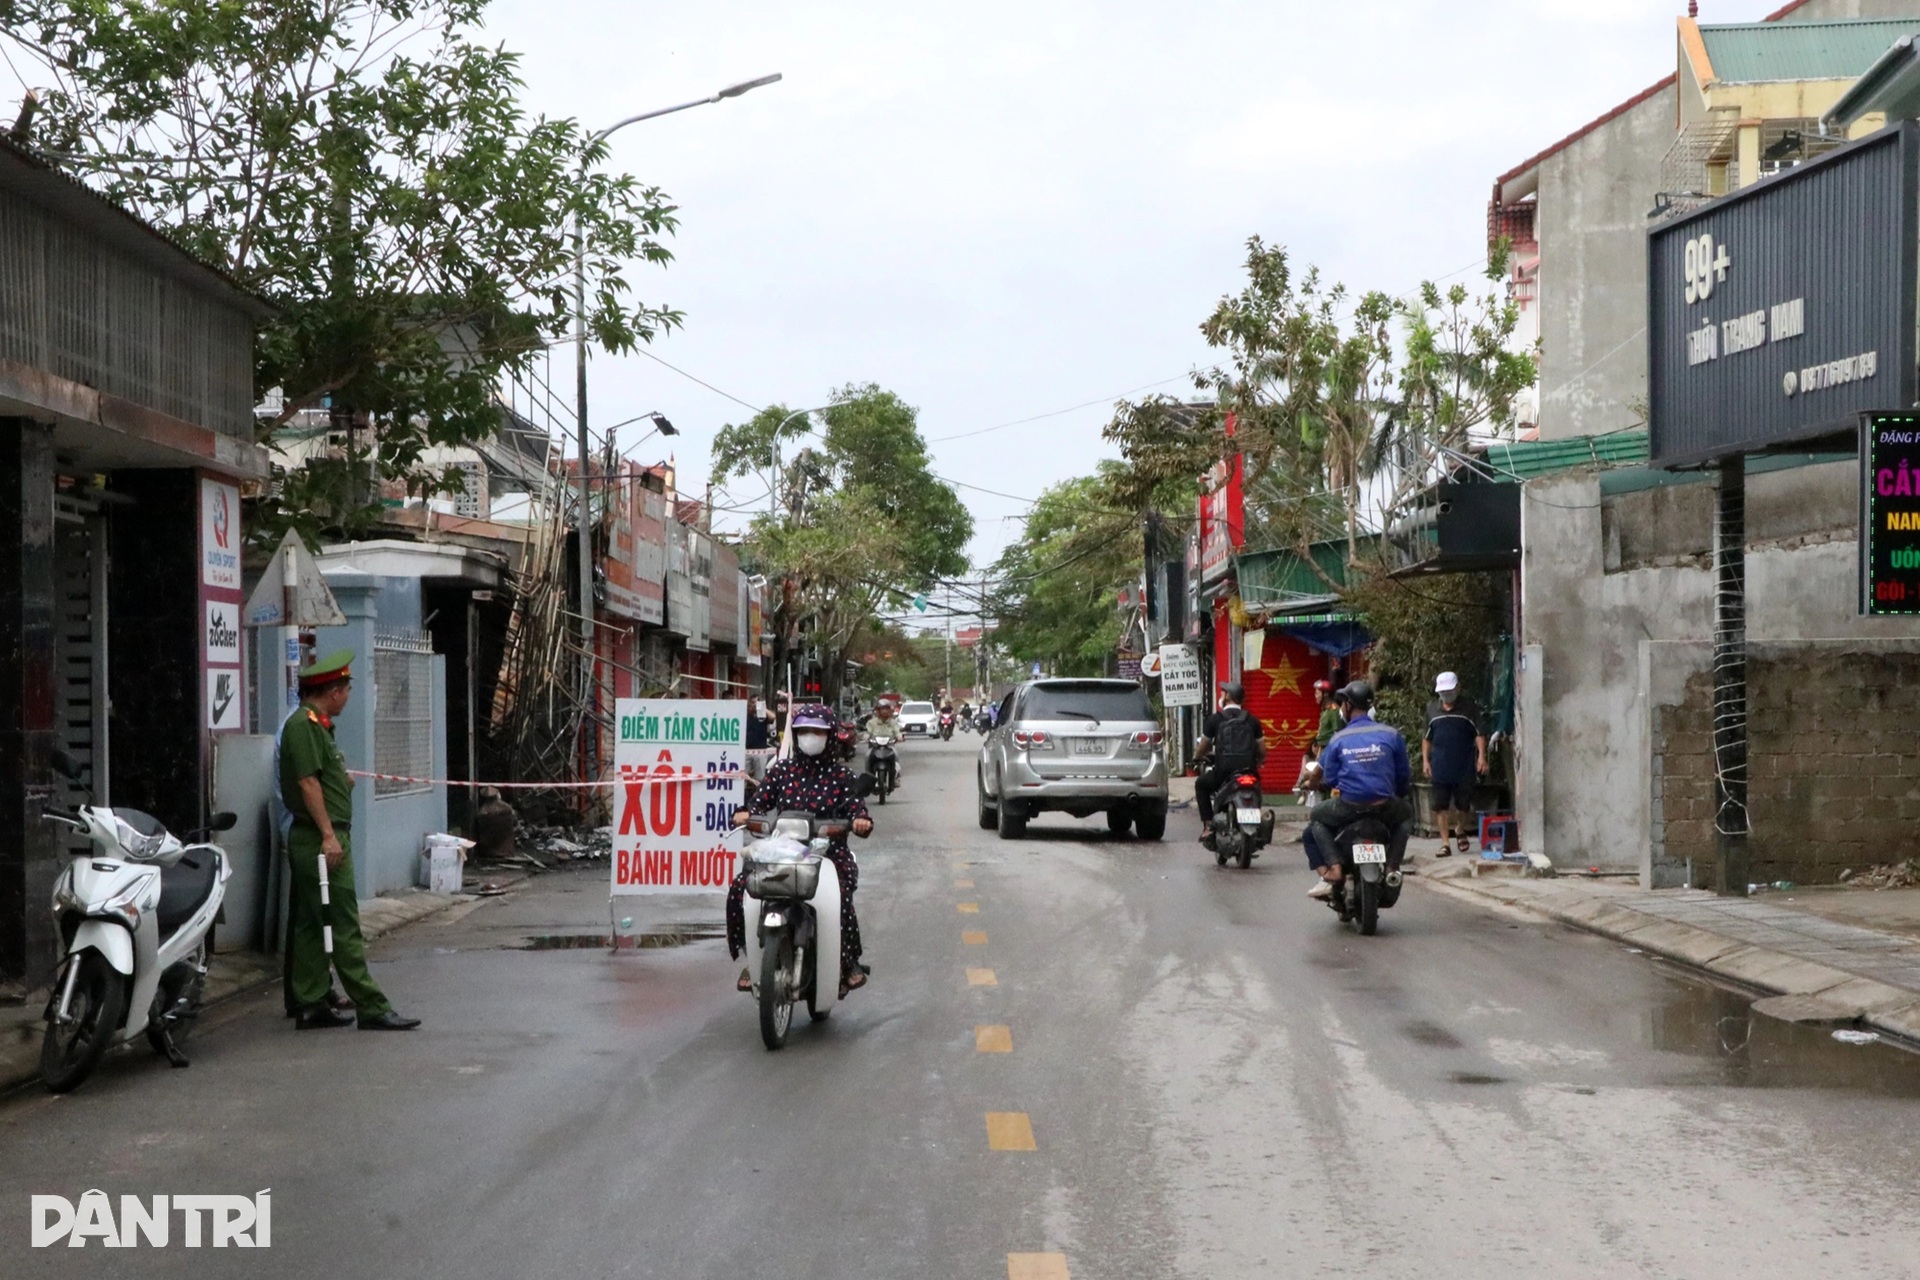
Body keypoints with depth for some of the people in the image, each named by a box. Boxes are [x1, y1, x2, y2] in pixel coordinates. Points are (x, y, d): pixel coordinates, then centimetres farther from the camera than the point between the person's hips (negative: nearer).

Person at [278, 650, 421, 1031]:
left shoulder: (317, 725, 18)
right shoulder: (304, 725, -14)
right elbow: (307, 782, -19)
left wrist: (343, 779, 34)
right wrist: (328, 835, -22)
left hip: (318, 839, 11)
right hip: (319, 839, -11)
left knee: (311, 926, 12)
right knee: (344, 927, -8)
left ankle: (311, 1006, 16)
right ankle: (371, 1009, -7)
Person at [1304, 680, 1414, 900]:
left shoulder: (1338, 739, 1)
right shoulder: (1391, 734, 3)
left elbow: (1329, 779, 3)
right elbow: (1404, 774, 8)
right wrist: (1399, 793, 30)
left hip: (1347, 807, -1)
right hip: (1384, 806, 1)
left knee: (1316, 818, 27)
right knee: (1406, 814, 35)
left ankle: (1331, 869, 5)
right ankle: (1392, 866, 18)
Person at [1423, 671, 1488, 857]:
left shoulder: (1469, 707, 2)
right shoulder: (1432, 708, 10)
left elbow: (1479, 734, -2)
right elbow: (1427, 738, 15)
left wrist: (1481, 756, -13)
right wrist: (1425, 760, 8)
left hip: (1464, 767, -2)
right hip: (1439, 767, 2)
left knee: (1464, 804, 2)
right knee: (1441, 806, -1)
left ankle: (1462, 831, 32)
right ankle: (1445, 844, 4)